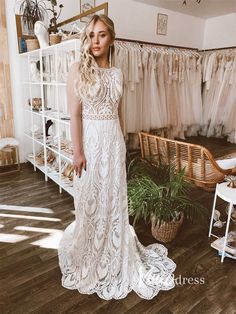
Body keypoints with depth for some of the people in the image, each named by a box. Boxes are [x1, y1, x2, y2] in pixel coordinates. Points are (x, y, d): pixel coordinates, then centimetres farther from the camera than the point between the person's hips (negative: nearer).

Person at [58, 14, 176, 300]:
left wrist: (120, 143, 14)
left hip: (114, 141, 4)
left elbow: (118, 112, 13)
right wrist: (78, 151, -13)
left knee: (114, 197, 13)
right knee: (90, 199, 8)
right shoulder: (78, 69, -4)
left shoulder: (117, 73, 9)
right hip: (91, 140, -4)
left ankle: (114, 253, 36)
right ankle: (89, 254, 33)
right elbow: (75, 114, -9)